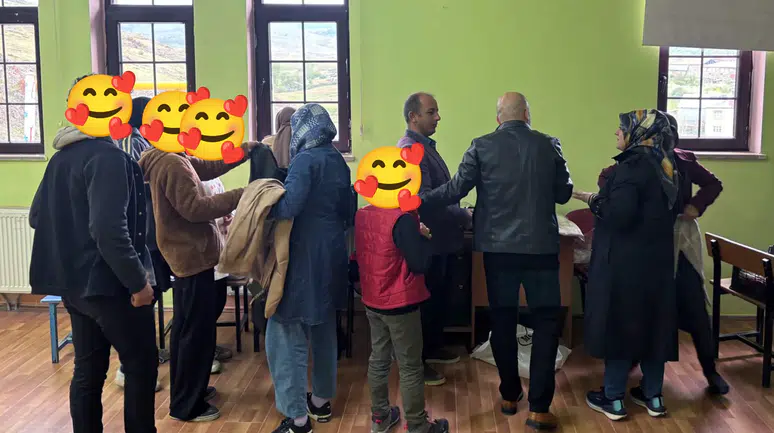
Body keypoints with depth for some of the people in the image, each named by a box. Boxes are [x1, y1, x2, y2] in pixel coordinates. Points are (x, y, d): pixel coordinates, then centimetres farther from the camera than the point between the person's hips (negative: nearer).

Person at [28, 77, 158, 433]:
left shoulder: (61, 157, 10)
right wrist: (137, 281, -20)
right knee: (142, 365, 4)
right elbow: (110, 230, -26)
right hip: (107, 282, -9)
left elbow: (37, 216, 18)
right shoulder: (107, 157, -18)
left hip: (73, 281, 9)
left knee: (88, 368, 15)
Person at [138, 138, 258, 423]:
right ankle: (186, 405, 10)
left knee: (185, 327, 20)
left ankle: (185, 390, 34)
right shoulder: (172, 164, -21)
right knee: (198, 331, -1)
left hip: (186, 254, 11)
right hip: (193, 256, -11)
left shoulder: (173, 159, 10)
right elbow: (194, 208, -25)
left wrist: (245, 148, 8)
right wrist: (237, 196, -23)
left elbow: (210, 167, 15)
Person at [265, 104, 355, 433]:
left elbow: (288, 205, -27)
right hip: (332, 254, 9)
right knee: (324, 329, 19)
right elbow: (349, 212, 14)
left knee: (286, 335, -2)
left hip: (304, 257, -9)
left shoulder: (306, 160, -15)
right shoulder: (337, 160, 9)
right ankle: (321, 400, 33)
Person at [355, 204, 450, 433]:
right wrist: (423, 237, -5)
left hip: (372, 301, 7)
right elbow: (420, 264, -21)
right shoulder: (403, 219, -23)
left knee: (378, 360, 18)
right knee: (410, 368, 5)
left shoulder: (362, 214, 0)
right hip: (400, 304, -7)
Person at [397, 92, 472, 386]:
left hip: (441, 238, 10)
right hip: (428, 240, -10)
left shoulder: (426, 145, 12)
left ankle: (433, 348, 37)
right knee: (425, 301, 2)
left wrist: (459, 214, 8)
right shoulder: (410, 149, -20)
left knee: (439, 297, 21)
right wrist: (464, 217, -17)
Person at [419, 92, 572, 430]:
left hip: (498, 247, 1)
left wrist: (419, 199, 2)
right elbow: (564, 194, 6)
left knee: (502, 322, 15)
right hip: (541, 246, 0)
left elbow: (456, 190, -8)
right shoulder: (549, 145, -1)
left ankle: (509, 395, 27)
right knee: (546, 323, 7)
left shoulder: (482, 146, -4)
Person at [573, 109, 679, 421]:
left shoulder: (632, 166, -17)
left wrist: (594, 201, -8)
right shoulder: (664, 165, 9)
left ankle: (614, 399, 12)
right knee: (652, 323, 14)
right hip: (656, 258, 8)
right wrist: (599, 198, 17)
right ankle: (653, 396, 24)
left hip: (625, 262, -8)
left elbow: (620, 214, -25)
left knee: (619, 323, 2)